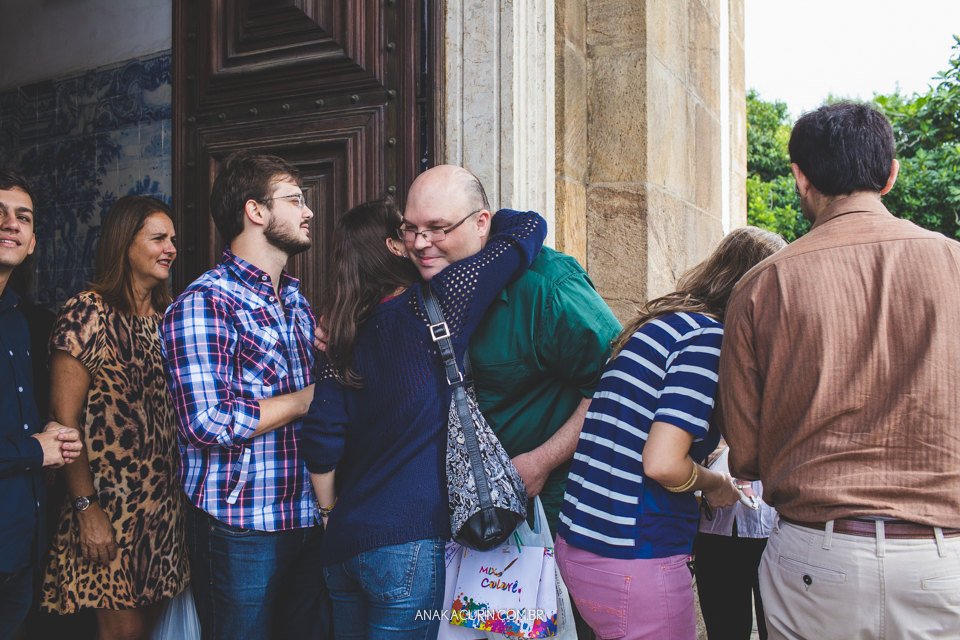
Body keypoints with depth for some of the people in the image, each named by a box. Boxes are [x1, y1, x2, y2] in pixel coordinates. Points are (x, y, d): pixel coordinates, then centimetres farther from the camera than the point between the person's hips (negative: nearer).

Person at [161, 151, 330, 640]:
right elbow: (207, 424, -22)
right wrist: (308, 398, -15)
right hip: (241, 533, -7)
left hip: (308, 521, 8)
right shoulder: (203, 304, -13)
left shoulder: (296, 300, 14)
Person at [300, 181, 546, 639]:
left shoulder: (350, 332, 4)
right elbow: (529, 227, -7)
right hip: (409, 540, -6)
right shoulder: (433, 304, -12)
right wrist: (491, 223, 13)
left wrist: (330, 512, 14)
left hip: (343, 541, 6)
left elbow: (321, 436, 0)